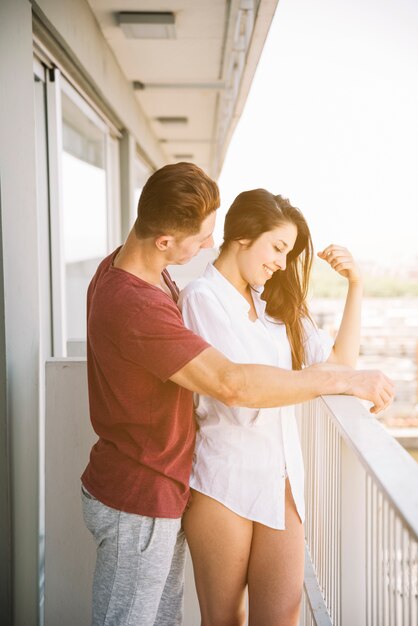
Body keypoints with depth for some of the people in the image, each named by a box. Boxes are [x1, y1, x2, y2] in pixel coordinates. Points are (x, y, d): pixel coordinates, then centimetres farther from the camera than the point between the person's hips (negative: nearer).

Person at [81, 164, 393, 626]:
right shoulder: (134, 305, -32)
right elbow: (232, 384, -36)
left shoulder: (122, 263, 1)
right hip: (138, 503, -9)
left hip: (156, 489, 9)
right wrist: (347, 380, -27)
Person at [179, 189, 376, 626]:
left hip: (281, 478, 6)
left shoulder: (273, 305, 11)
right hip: (224, 480, -5)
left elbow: (341, 358, 11)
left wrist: (355, 286, 4)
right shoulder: (201, 299, -10)